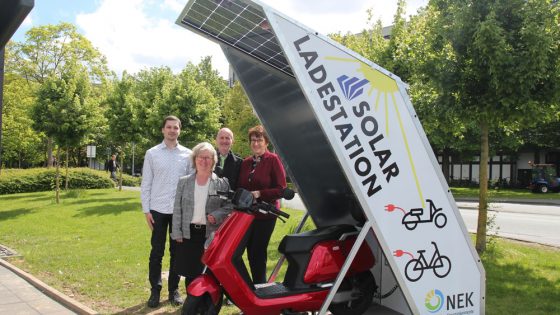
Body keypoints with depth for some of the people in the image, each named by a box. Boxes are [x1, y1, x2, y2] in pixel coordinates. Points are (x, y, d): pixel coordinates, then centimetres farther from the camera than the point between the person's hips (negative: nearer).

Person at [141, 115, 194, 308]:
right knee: (156, 252, 4)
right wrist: (146, 210, -3)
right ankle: (155, 290, 15)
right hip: (158, 209, -1)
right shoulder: (152, 153, 3)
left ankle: (174, 290, 19)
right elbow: (146, 184, 3)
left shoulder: (187, 154, 4)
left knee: (177, 252, 8)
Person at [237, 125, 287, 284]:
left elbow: (281, 189, -9)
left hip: (265, 214, -6)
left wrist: (260, 193, -18)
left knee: (258, 253, -7)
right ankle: (256, 286, 22)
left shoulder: (273, 160, -3)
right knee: (251, 253, 9)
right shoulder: (246, 162, 15)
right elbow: (240, 187, 19)